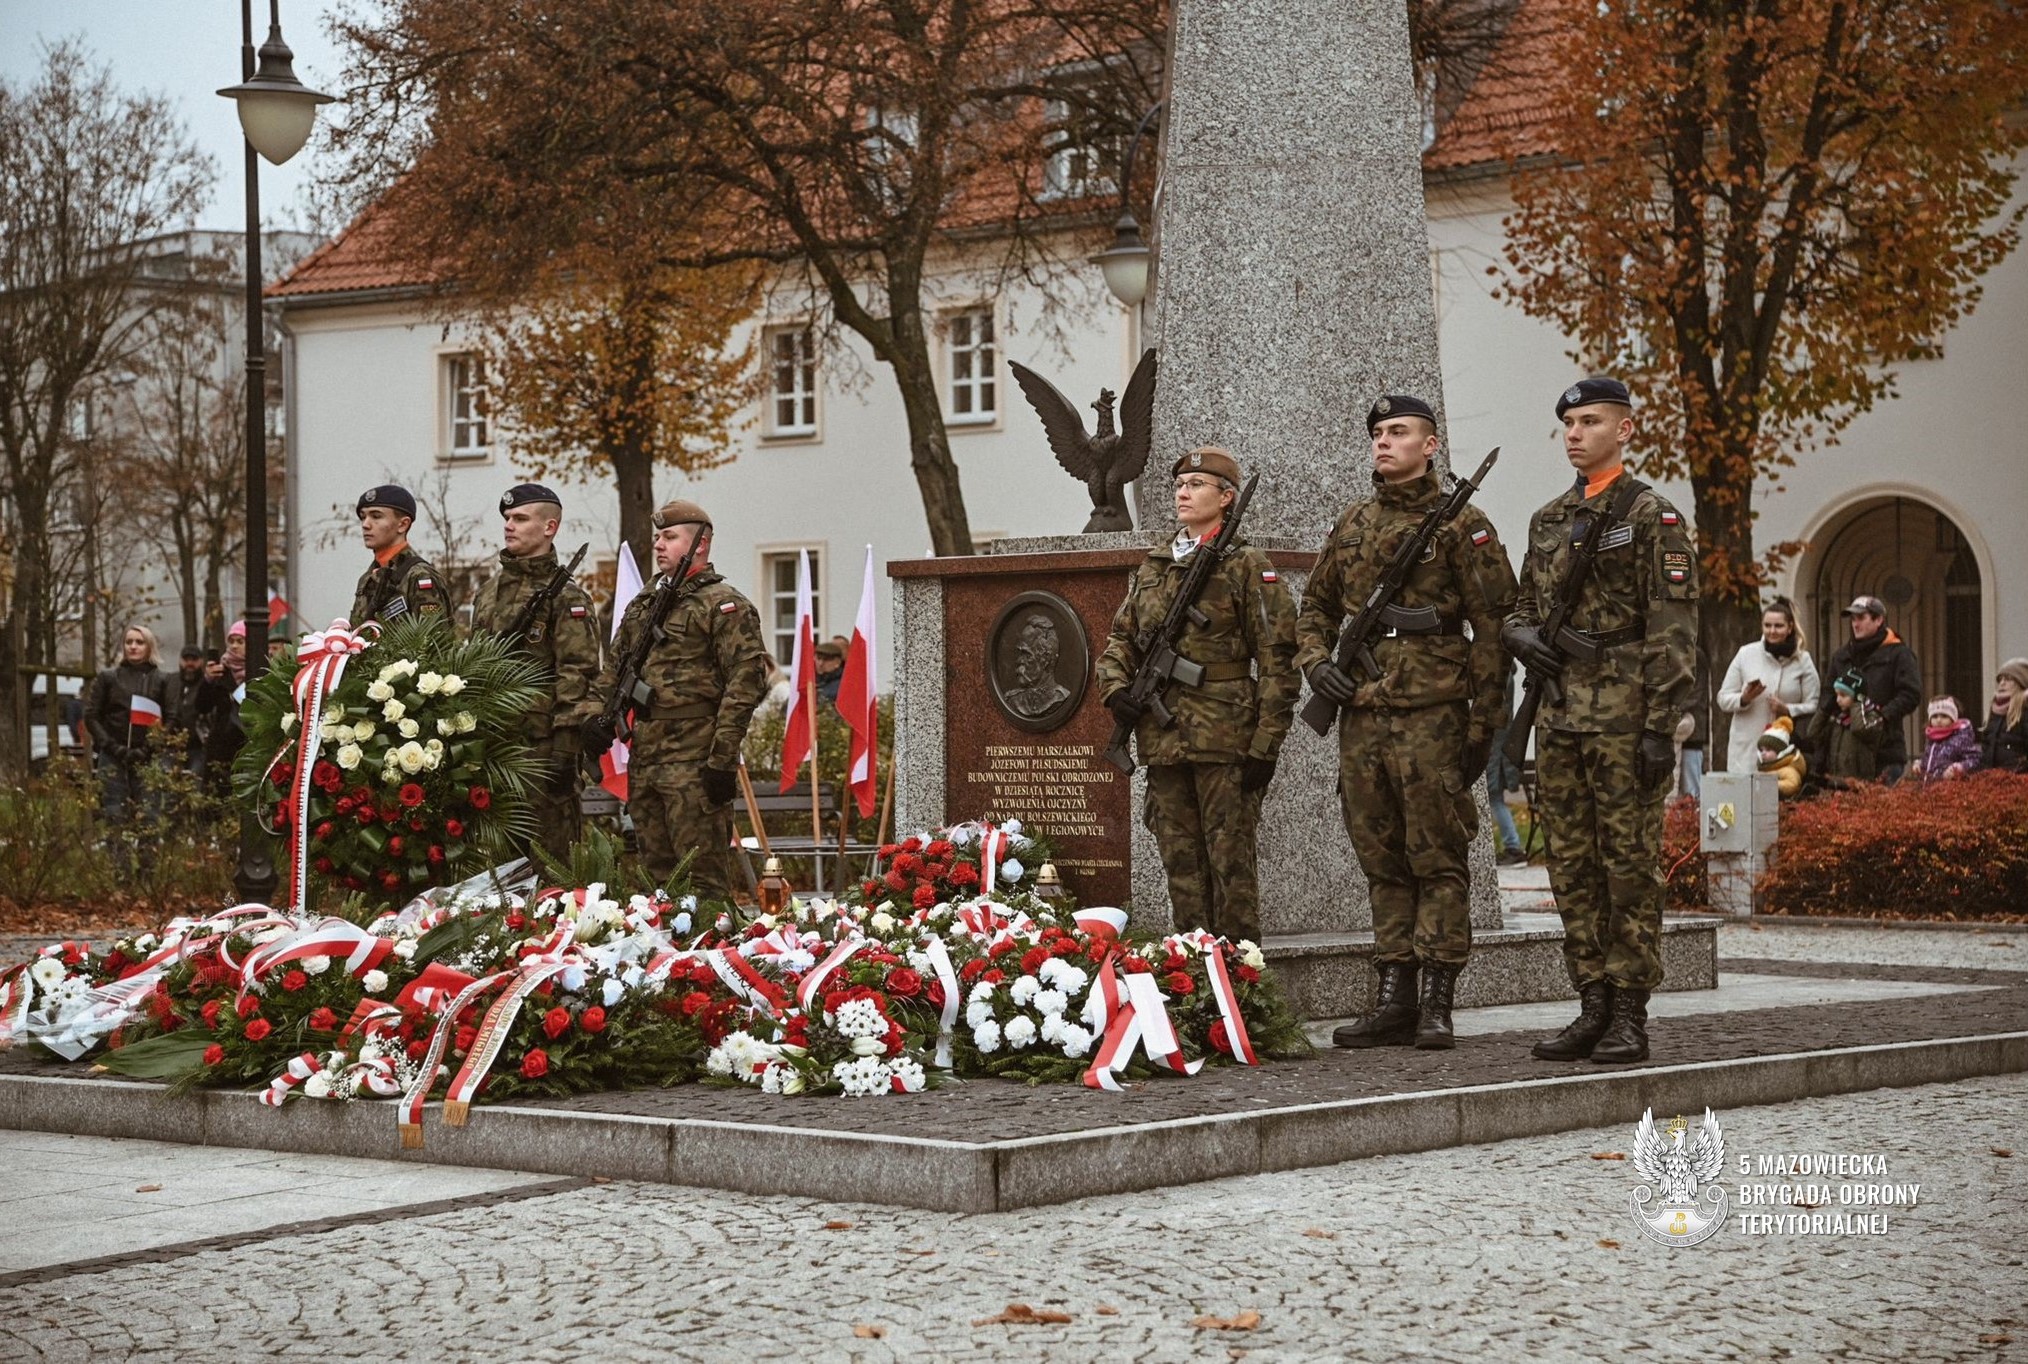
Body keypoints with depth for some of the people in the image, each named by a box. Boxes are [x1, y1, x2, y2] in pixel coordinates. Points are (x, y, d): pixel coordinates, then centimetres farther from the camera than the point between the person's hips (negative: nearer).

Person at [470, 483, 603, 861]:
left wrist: (565, 751, -18)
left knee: (548, 856, -4)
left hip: (542, 745, -7)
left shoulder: (567, 598, -6)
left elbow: (577, 677, -12)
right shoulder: (488, 592, 17)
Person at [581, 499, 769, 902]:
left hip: (694, 764, -8)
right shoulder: (642, 606, 20)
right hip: (644, 761, 8)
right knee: (655, 875, 11)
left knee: (703, 878, -8)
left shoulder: (723, 604, -4)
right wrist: (597, 714, 5)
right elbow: (613, 668, 25)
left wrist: (723, 758, -17)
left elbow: (746, 681, -12)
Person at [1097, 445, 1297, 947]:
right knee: (1181, 865, 9)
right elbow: (1120, 639, 23)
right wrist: (1115, 688, 1)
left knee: (1230, 862, -4)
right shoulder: (1151, 567, 16)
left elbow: (1276, 660, -6)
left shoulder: (1248, 567, -2)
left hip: (1224, 737, -6)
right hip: (1163, 740, 6)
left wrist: (1265, 745, -12)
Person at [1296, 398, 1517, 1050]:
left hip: (1432, 713, -6)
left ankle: (1435, 1002, -2)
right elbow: (1316, 607, 26)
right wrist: (1316, 661, 5)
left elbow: (1492, 627, -5)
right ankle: (1394, 999, 13)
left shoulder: (1461, 524, -2)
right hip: (1361, 714, 6)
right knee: (1382, 861, 9)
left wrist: (1484, 724, -9)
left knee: (1438, 860, -4)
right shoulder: (1353, 524, 15)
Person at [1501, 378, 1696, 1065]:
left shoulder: (1652, 515, -5)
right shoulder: (1548, 519, 17)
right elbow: (1521, 612, 24)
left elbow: (1673, 630, -10)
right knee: (1572, 867, 8)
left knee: (1630, 865, -3)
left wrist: (1661, 726, -16)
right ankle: (1593, 1007, 14)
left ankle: (1629, 1016, 1)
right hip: (1559, 718, 7)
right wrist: (1525, 635, -1)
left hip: (1624, 717, -7)